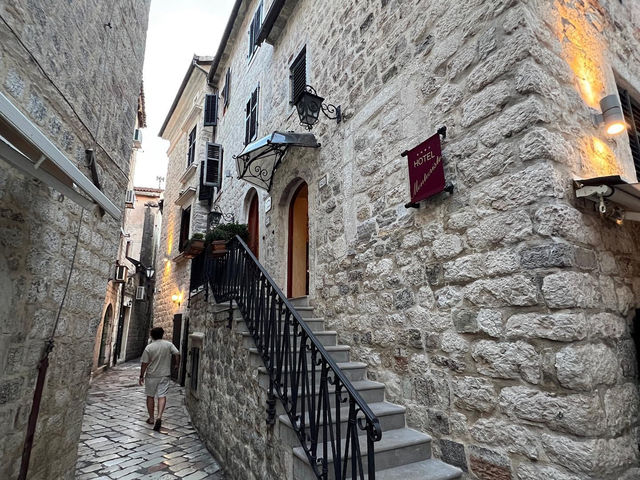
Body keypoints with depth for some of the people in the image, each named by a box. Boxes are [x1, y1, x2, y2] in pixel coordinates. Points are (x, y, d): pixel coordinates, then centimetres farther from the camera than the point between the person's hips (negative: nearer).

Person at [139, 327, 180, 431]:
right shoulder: (169, 344, -5)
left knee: (150, 396, 14)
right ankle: (159, 417, -14)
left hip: (151, 376, 0)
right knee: (162, 396, 2)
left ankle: (151, 418, 24)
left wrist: (141, 376, 3)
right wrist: (177, 364, 5)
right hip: (164, 375, 1)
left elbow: (144, 364, -8)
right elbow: (177, 354, -12)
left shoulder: (149, 347, -10)